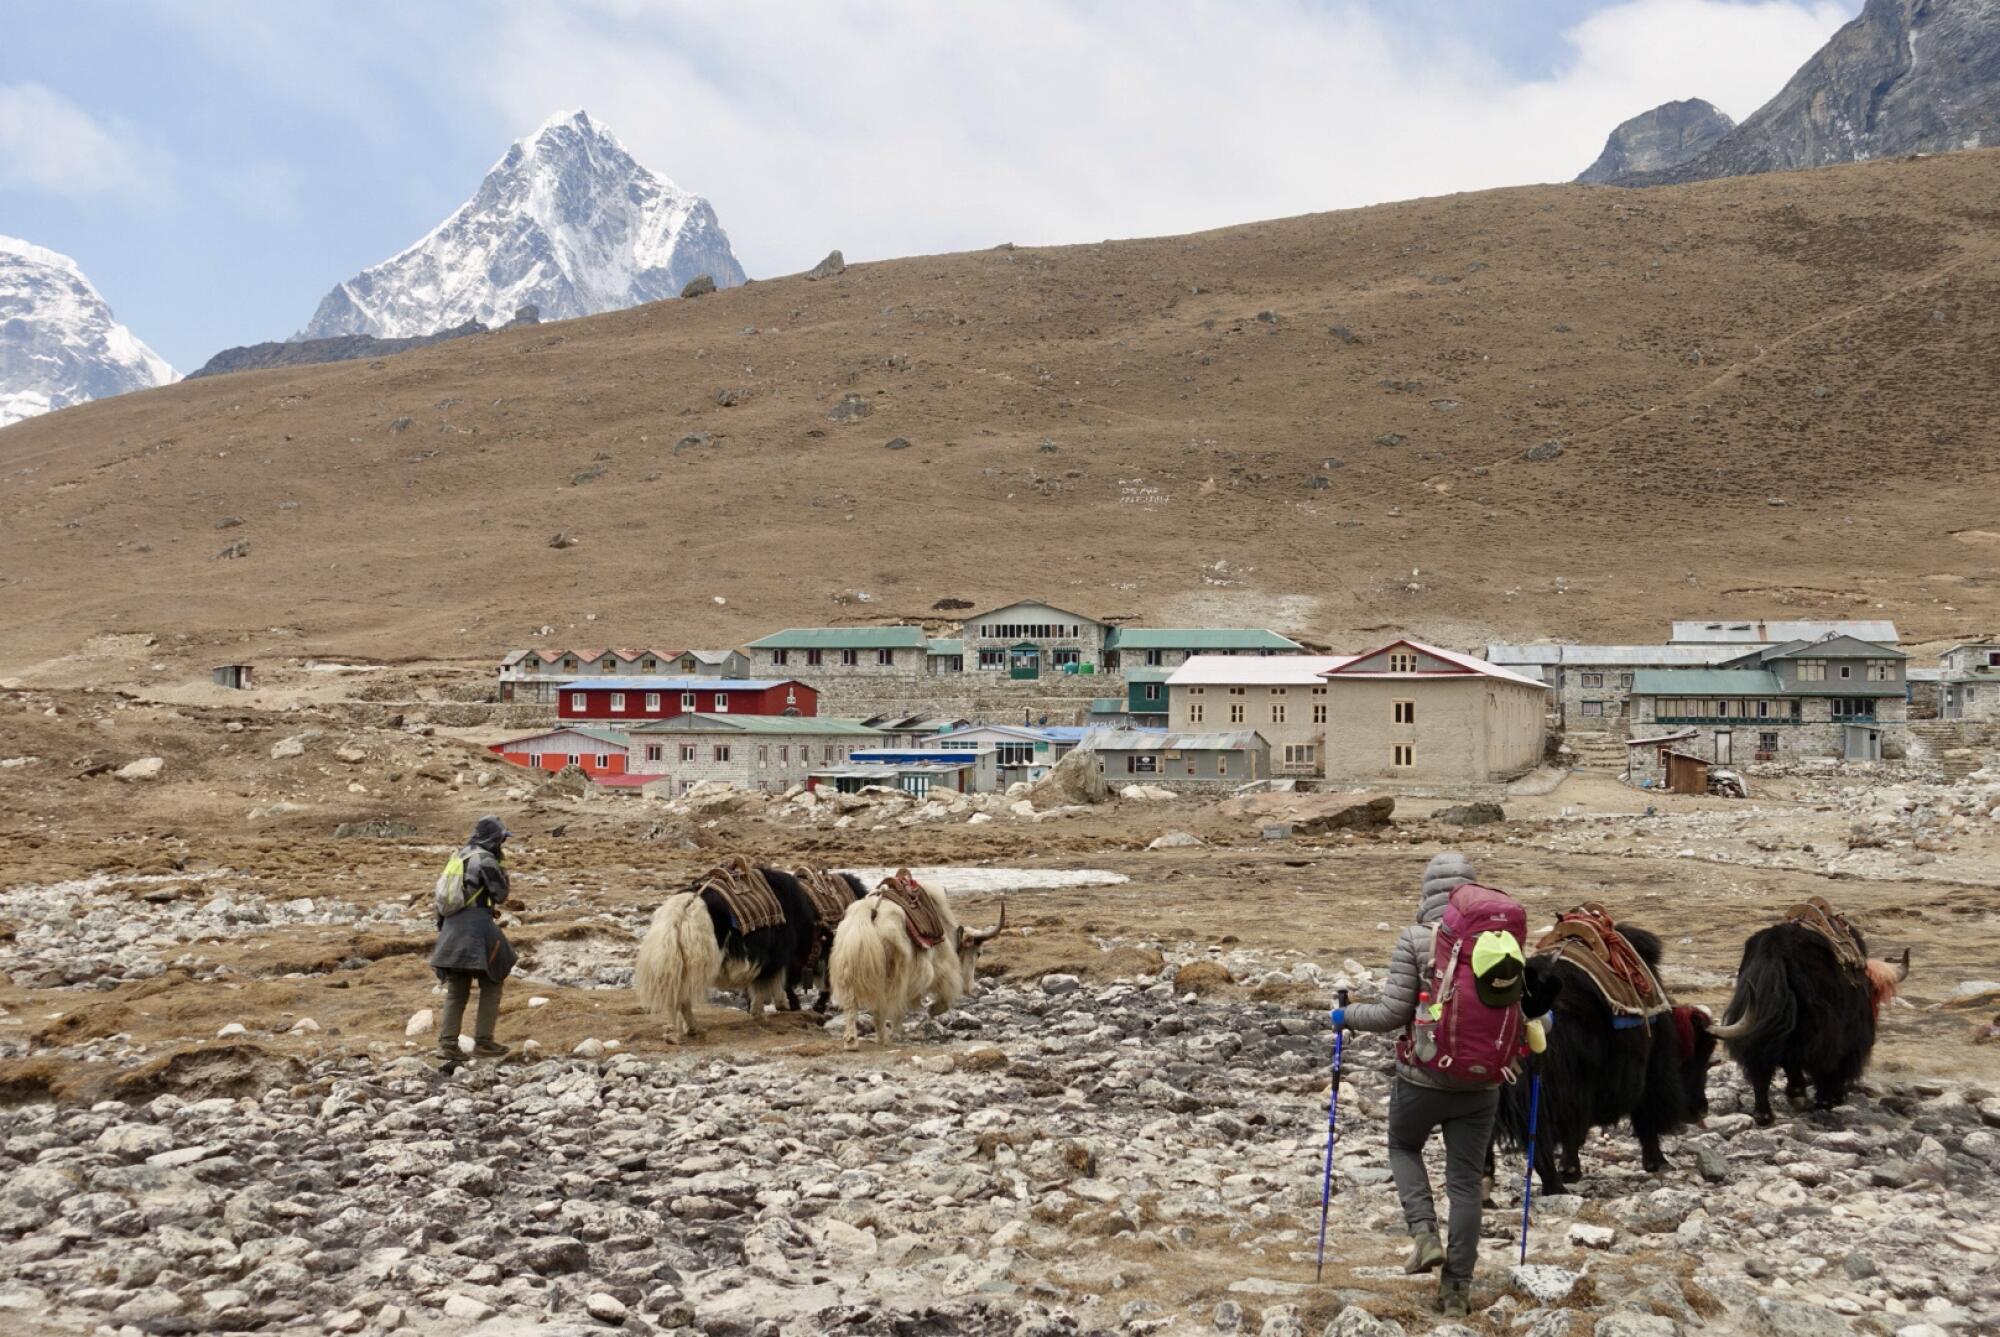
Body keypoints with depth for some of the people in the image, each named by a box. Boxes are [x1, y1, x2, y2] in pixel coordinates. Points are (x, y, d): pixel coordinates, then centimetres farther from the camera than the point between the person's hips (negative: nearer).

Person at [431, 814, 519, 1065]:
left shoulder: (462, 855, 12)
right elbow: (500, 896, -5)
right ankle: (483, 1042, 2)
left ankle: (447, 1044, 5)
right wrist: (502, 867, 2)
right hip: (477, 929, -7)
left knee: (455, 991, 11)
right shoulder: (486, 860, -11)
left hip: (452, 928, 7)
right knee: (491, 985, 5)